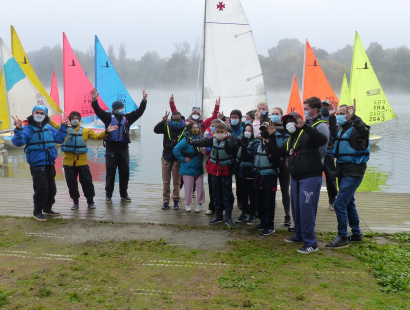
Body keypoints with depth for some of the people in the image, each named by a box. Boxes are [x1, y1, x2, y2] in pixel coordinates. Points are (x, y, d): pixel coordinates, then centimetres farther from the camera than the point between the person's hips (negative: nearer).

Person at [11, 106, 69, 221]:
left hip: (50, 164, 7)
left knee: (51, 188, 14)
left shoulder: (49, 128, 8)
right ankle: (37, 212, 7)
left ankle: (47, 208, 32)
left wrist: (63, 127, 7)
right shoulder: (28, 128, -9)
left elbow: (59, 138, 16)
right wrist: (18, 129, -37)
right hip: (37, 165, -6)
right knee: (41, 188, -11)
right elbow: (18, 142, -22)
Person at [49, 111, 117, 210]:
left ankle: (90, 201, 19)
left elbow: (97, 136, 1)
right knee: (71, 182, 8)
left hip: (82, 161, 0)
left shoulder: (85, 131, 6)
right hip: (68, 161, 0)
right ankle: (75, 201, 23)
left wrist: (106, 132, -12)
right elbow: (54, 124, 2)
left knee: (87, 181, 4)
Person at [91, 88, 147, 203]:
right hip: (111, 148, -3)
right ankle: (108, 195, 11)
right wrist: (94, 100, -24)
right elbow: (98, 111, -8)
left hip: (123, 148, 3)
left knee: (124, 172, 8)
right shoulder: (108, 117, 3)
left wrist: (144, 101, -3)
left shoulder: (127, 118, 10)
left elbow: (139, 112, 6)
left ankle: (124, 194, 20)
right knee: (110, 172, 2)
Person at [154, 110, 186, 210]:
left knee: (176, 181, 6)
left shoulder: (185, 128, -7)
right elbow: (156, 130, -17)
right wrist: (163, 121, -33)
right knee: (166, 181, 8)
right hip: (166, 157, 2)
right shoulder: (167, 126, -3)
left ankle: (176, 201, 18)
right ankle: (166, 201, 16)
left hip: (178, 159, -2)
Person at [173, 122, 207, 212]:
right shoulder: (186, 140, -13)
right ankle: (188, 204, 23)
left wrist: (204, 151, -1)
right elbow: (176, 150, -17)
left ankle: (199, 204, 20)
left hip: (199, 168, 4)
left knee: (200, 187, 3)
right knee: (188, 188, 4)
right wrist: (183, 159, -12)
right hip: (188, 168, -4)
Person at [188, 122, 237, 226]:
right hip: (215, 170, 5)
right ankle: (218, 215, 24)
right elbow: (202, 142, -10)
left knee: (227, 193, 0)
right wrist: (192, 141, -24)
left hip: (226, 170, -4)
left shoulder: (230, 140, -9)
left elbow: (232, 146, -26)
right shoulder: (213, 139, 2)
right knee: (216, 193, 12)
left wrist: (226, 140, -44)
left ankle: (228, 217, 9)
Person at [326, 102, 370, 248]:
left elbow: (364, 130, -38)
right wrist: (331, 116, 23)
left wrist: (353, 117, -40)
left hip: (353, 172, -10)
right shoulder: (341, 129, 10)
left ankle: (342, 238, -2)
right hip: (343, 170, 10)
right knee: (349, 203, 19)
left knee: (339, 204, -13)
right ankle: (356, 234, 33)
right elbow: (334, 132, 33)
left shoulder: (356, 128, -14)